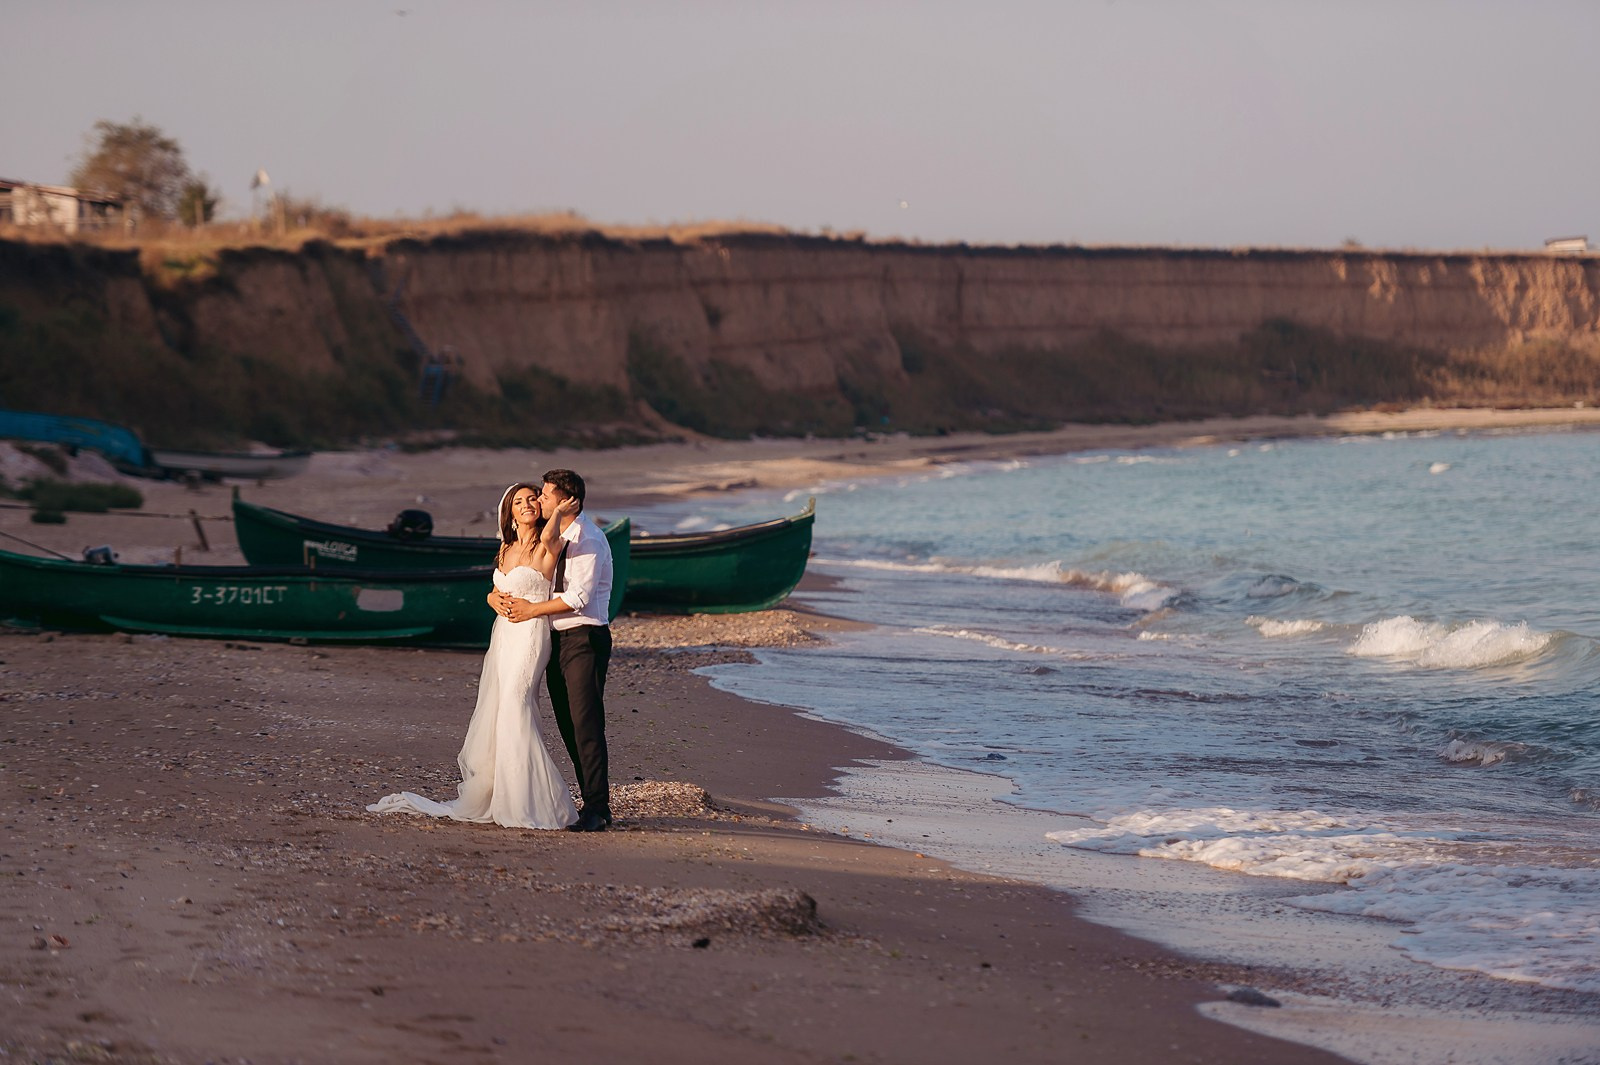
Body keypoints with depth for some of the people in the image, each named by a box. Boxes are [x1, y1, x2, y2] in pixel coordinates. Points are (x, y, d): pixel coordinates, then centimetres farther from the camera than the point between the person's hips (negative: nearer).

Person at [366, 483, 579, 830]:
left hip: (529, 635, -8)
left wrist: (559, 512, -14)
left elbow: (549, 535, -33)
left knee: (514, 713, -15)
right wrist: (499, 602, 1)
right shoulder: (507, 549, 16)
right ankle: (479, 798, 18)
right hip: (502, 634, 8)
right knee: (490, 718, 10)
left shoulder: (545, 548, -7)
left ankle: (529, 805, -12)